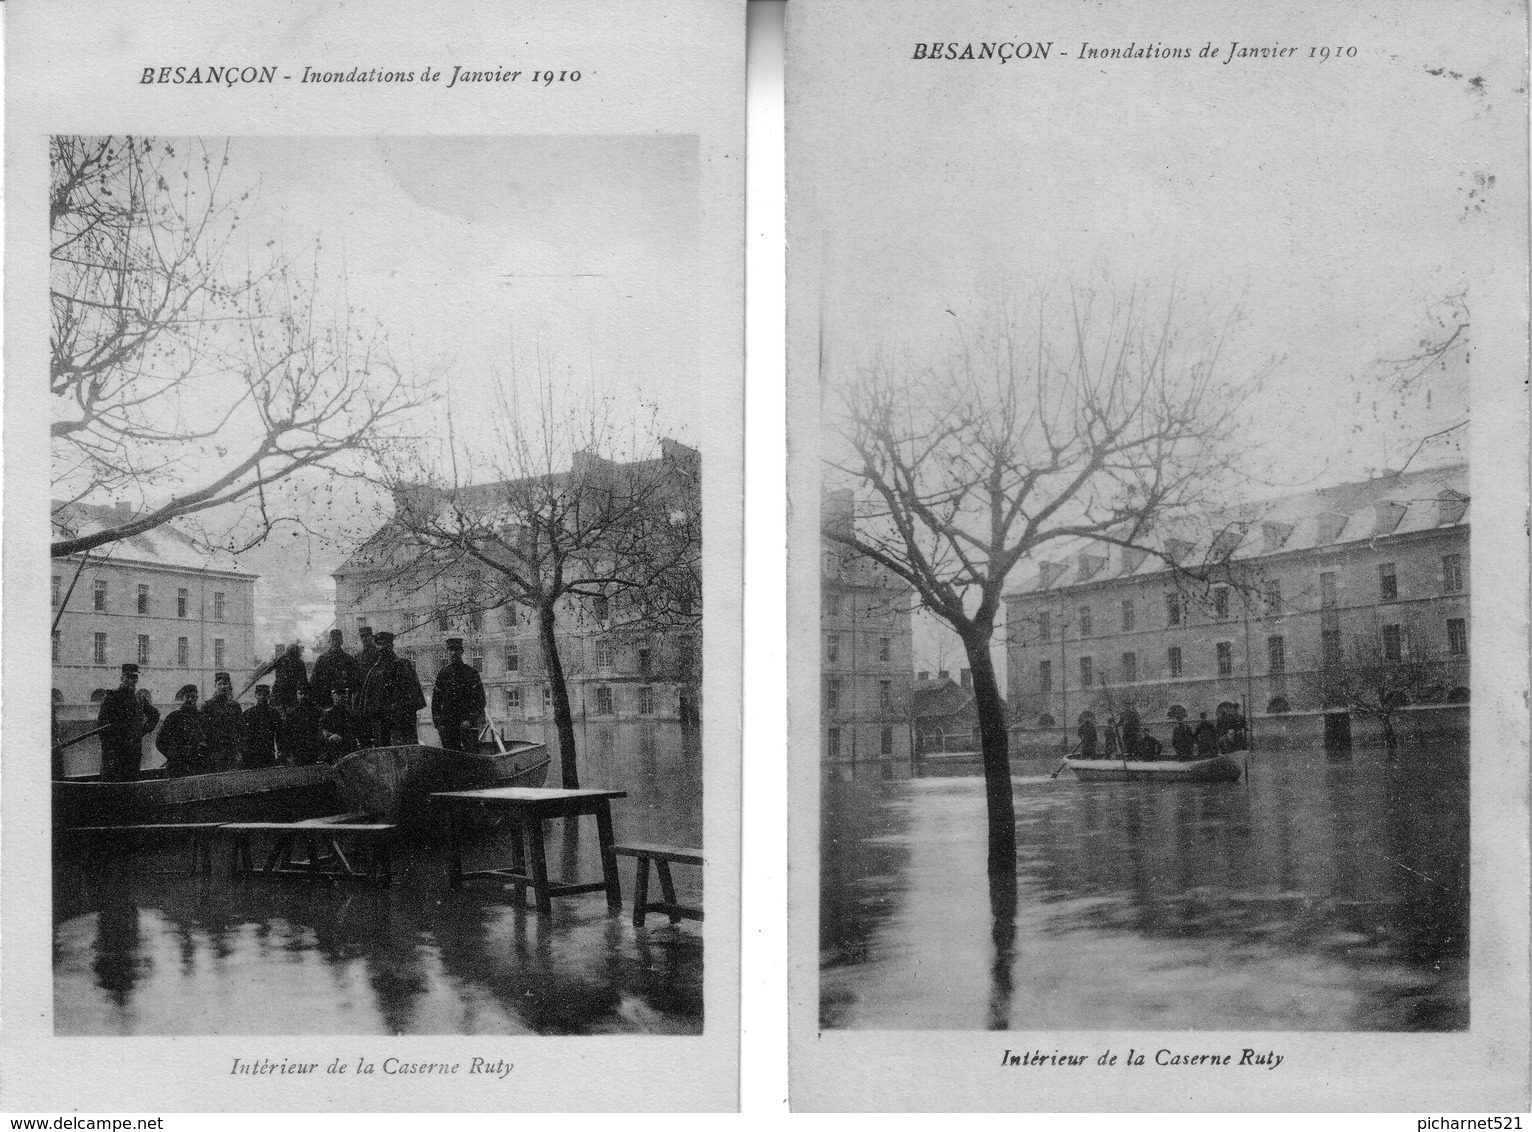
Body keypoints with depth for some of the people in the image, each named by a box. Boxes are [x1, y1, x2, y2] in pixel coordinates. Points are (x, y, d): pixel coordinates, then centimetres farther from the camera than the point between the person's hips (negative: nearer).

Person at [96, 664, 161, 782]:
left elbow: (155, 715, 27)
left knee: (131, 780, 5)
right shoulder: (112, 696, -4)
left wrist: (144, 730, 15)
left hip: (134, 749, 5)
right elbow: (101, 723, -7)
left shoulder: (140, 697, 11)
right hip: (114, 748, -5)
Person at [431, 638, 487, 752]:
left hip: (467, 723, -3)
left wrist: (470, 719, -13)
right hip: (447, 725, 3)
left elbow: (479, 700, -3)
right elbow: (436, 701, 13)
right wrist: (438, 724, 4)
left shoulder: (471, 672, 1)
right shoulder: (442, 674, 10)